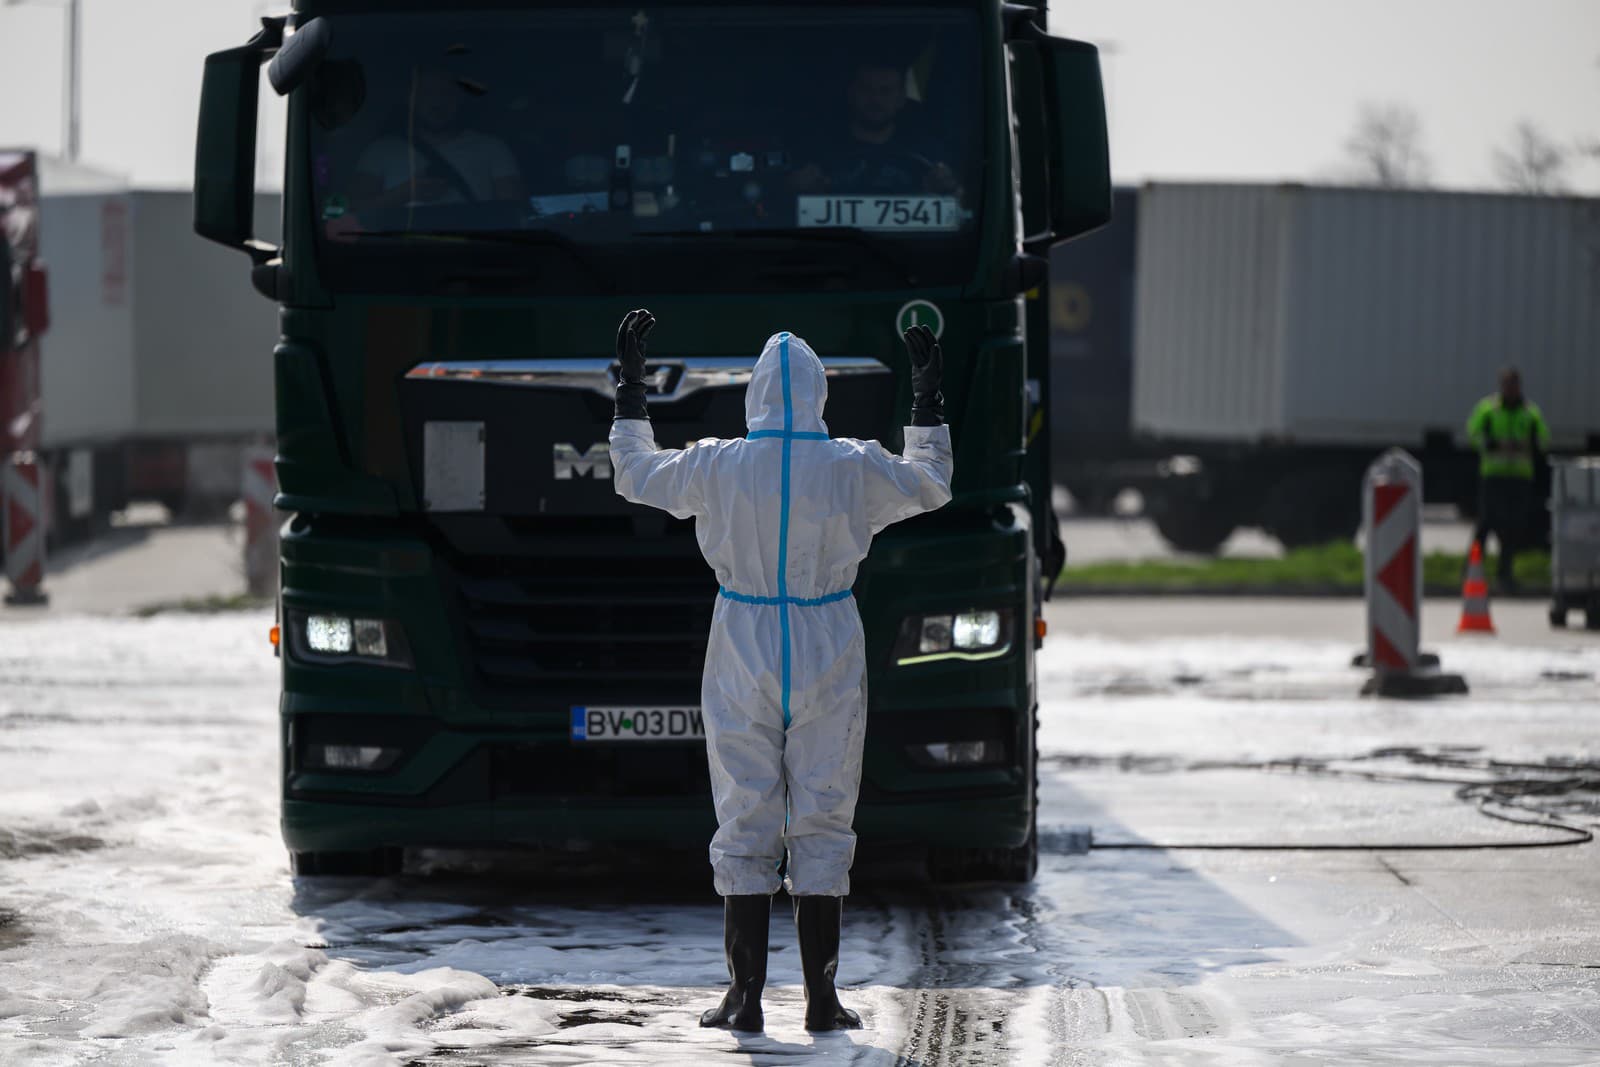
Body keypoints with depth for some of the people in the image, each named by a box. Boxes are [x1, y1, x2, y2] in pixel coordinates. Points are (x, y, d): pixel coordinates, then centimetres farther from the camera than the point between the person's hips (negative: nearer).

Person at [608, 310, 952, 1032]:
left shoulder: (717, 466, -7)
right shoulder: (854, 467, -6)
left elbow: (635, 475, 12)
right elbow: (930, 486, 14)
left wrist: (630, 384, 22)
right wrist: (927, 393, 23)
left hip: (744, 654, 0)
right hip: (830, 659, 0)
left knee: (744, 823, 6)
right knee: (823, 823, 6)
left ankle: (745, 995, 5)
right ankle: (821, 997, 5)